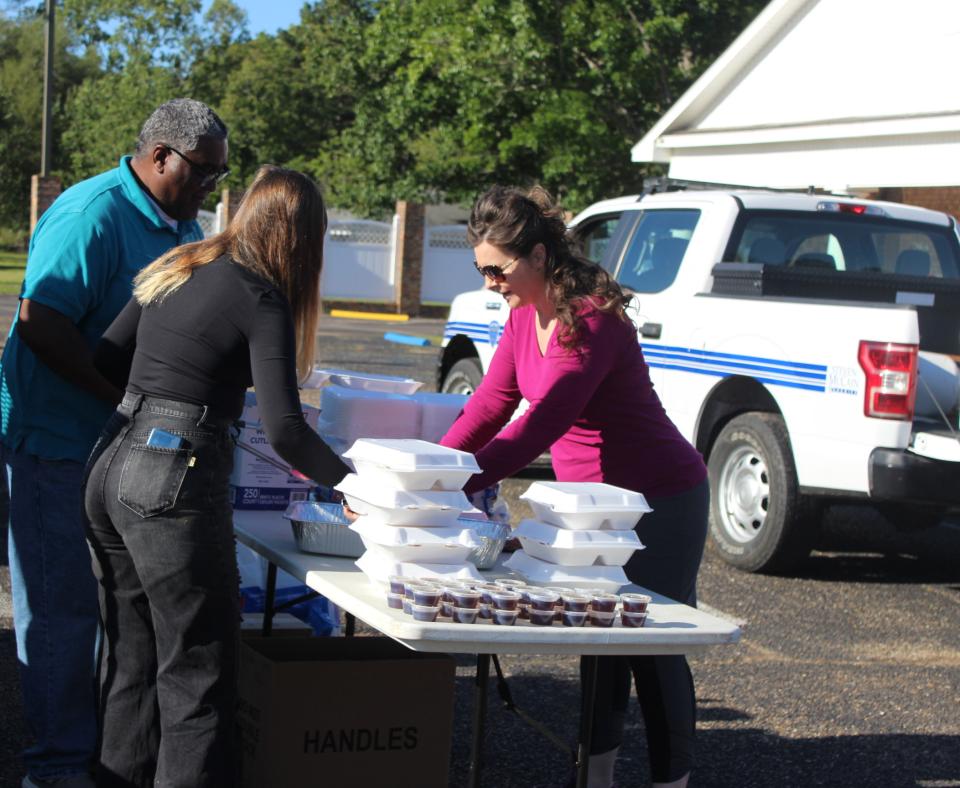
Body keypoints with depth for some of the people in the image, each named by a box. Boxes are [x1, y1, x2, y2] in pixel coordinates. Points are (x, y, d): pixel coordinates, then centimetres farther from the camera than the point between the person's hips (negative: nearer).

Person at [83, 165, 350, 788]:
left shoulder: (175, 270, 13)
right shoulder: (263, 301, -8)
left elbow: (107, 361, 15)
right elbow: (284, 428, -14)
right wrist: (350, 483, -1)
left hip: (112, 469, 8)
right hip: (173, 484, -8)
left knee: (131, 661, 18)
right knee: (198, 670, 1)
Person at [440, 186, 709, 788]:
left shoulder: (591, 321, -27)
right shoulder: (525, 316, 2)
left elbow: (538, 427, -33)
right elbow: (490, 405, 2)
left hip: (658, 505, -8)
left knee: (651, 649, 0)